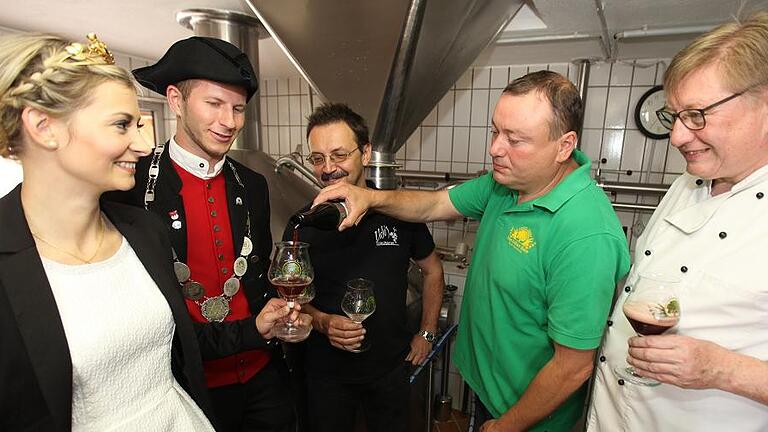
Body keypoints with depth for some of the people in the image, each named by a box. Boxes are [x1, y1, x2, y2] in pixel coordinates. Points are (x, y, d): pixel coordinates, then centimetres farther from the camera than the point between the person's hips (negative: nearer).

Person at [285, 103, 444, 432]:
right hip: (326, 370, 0)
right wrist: (322, 322, -19)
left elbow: (432, 271, 4)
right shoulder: (302, 224, -12)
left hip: (391, 366, 1)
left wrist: (427, 333, 3)